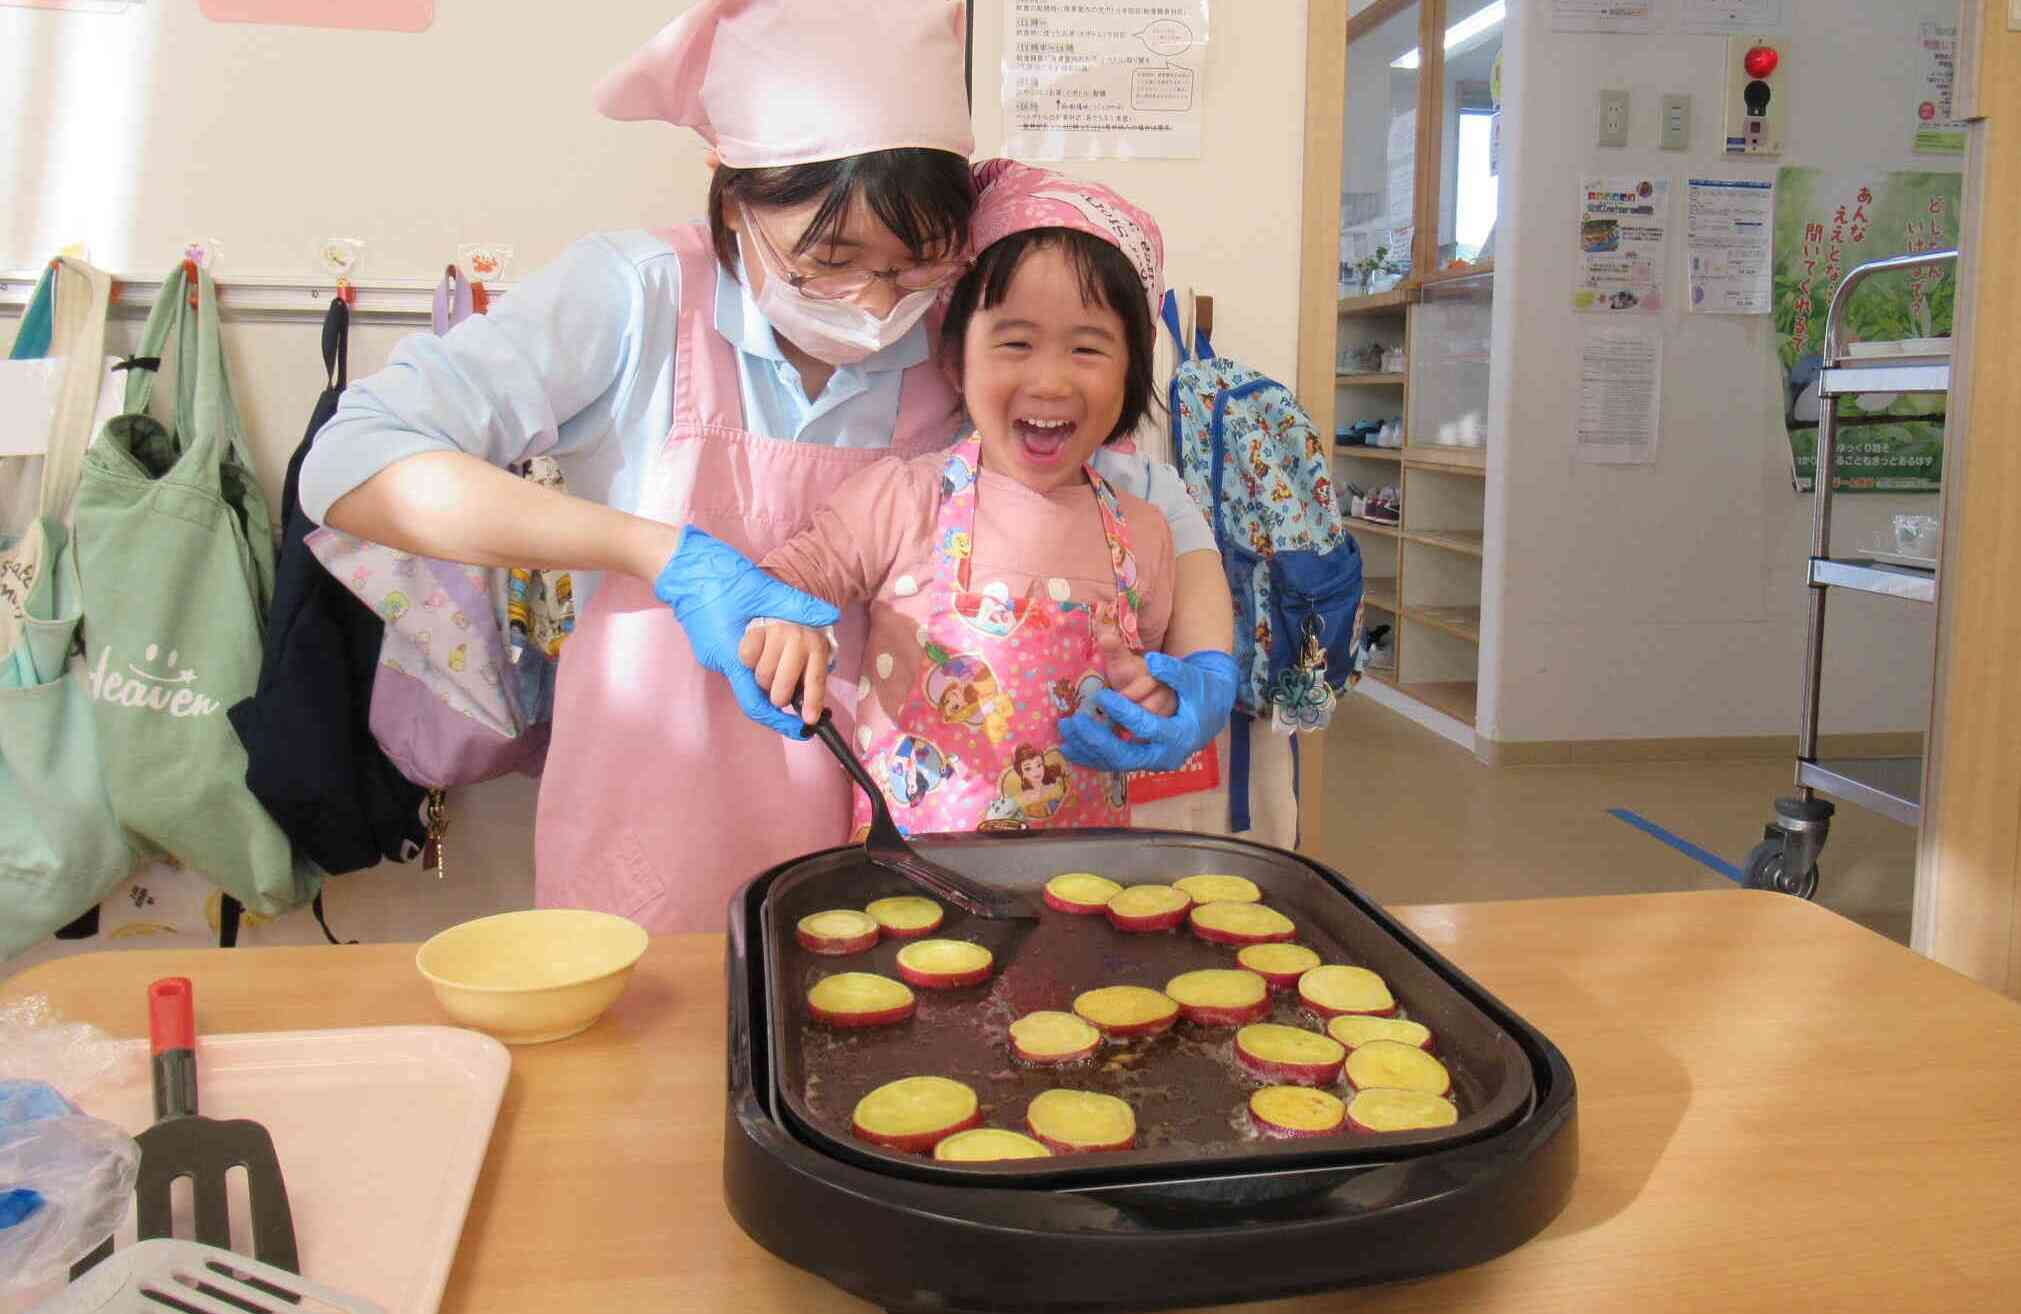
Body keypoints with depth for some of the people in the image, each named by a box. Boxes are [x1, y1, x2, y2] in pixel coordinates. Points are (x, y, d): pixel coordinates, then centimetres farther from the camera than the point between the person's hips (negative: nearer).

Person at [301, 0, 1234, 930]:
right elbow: (353, 466, -17)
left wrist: (1205, 679, -18)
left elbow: (1160, 511, 3)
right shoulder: (640, 300, -13)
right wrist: (667, 557, -25)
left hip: (883, 845, 1)